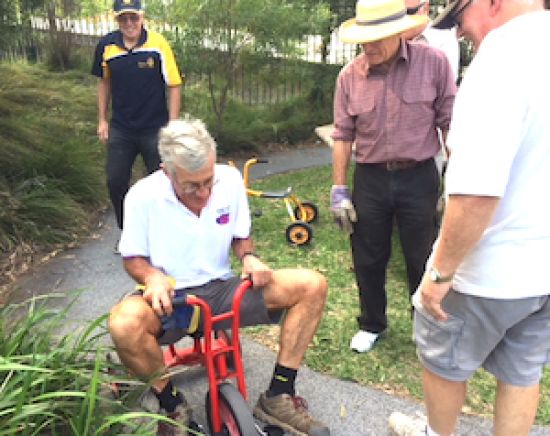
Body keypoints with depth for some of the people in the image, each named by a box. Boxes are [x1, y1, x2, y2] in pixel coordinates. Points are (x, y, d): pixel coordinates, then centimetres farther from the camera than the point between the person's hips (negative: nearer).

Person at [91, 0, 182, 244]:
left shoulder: (158, 44, -12)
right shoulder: (106, 46, -2)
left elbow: (174, 85, -9)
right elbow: (104, 82, 12)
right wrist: (102, 120, 12)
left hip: (155, 129, -3)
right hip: (120, 130, 4)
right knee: (116, 182, 8)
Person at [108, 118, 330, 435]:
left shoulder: (230, 180, -6)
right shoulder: (143, 196, -13)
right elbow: (133, 258, 0)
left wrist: (249, 257, -13)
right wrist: (153, 276, -23)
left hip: (223, 290, 3)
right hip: (170, 300, -2)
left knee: (312, 285, -16)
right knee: (124, 323, -39)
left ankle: (278, 397, -4)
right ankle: (173, 406, -7)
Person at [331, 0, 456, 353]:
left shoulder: (434, 63, -8)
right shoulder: (349, 76, -3)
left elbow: (451, 125, -4)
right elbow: (343, 136, 1)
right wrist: (339, 190, 0)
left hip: (419, 179, -1)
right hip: (370, 180, 2)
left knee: (423, 261, 10)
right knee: (368, 261, 13)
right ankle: (372, 324, 36)